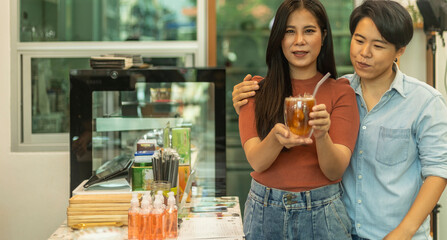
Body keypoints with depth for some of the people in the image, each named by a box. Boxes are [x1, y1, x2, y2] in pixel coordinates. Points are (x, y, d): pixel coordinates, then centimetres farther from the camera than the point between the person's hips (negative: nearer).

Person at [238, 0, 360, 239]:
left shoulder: (340, 92, -2)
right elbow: (256, 161, -10)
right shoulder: (257, 90, 1)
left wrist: (322, 136, -30)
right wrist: (276, 137, -31)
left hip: (322, 212, -1)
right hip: (265, 212, 1)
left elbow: (336, 170, -10)